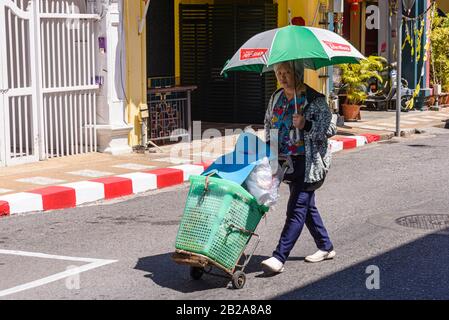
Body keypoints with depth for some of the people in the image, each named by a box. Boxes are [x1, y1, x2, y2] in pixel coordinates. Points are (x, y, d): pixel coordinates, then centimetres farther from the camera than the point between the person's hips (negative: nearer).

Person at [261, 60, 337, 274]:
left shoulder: (314, 100, -10)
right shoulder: (276, 98, 10)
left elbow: (330, 128, -12)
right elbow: (268, 122, 25)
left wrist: (306, 125, -25)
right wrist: (269, 147, 13)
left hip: (308, 163, -8)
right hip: (285, 161, 8)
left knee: (297, 209, -10)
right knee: (307, 206, 15)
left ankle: (279, 257, -13)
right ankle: (326, 247, 30)